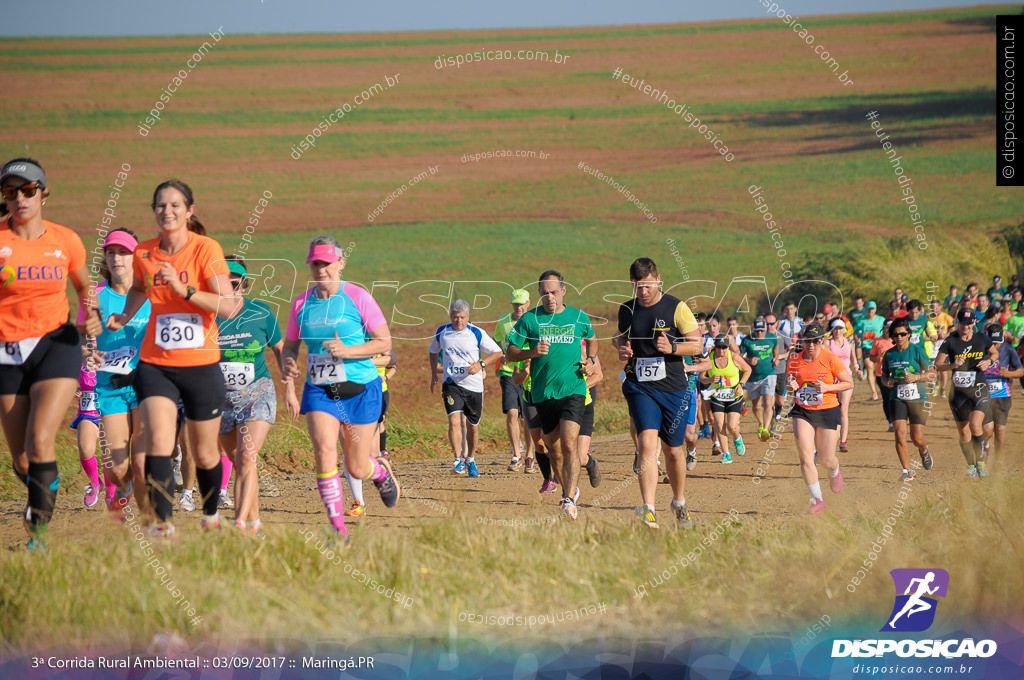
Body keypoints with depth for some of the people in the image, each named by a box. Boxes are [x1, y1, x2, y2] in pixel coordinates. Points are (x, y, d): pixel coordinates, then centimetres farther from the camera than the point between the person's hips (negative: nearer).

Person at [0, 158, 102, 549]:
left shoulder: (65, 240, 3)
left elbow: (85, 286, 20)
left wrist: (92, 318, 3)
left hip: (56, 345, -1)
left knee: (40, 441, -19)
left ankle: (40, 531, -12)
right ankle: (42, 501, 37)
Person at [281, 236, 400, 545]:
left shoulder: (358, 297, -7)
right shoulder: (301, 304, 5)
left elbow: (385, 342, -6)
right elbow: (289, 345, 16)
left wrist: (347, 351, -19)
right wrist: (289, 363, -7)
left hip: (360, 389, -2)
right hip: (319, 390, 2)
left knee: (357, 468, 5)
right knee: (324, 450, -21)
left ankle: (381, 470, 44)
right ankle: (338, 528, -15)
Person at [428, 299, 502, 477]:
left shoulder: (477, 333, -7)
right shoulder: (442, 332, 0)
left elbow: (497, 352, -1)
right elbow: (433, 351, 20)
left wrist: (481, 364, -17)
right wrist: (433, 375, 14)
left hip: (473, 385, 0)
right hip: (451, 384, 0)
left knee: (473, 426, 11)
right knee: (454, 421, -20)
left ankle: (470, 460, 32)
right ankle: (458, 460, -17)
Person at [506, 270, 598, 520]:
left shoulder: (578, 317, 6)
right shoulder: (529, 319, 2)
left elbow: (592, 339, 26)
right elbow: (510, 353, 4)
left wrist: (591, 360, 8)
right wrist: (532, 352, -15)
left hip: (573, 389, -2)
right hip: (543, 394, 2)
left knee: (568, 444, -18)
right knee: (554, 451, 10)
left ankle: (569, 500, -19)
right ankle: (569, 489, 35)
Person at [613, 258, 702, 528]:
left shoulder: (676, 308, -5)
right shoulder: (626, 310, 5)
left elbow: (697, 345, -3)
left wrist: (672, 348, -21)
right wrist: (622, 349, 0)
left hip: (674, 388, -1)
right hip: (640, 387, 1)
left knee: (673, 451, 10)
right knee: (647, 443, -18)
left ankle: (679, 503, 35)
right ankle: (649, 512, -24)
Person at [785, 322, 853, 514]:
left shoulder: (830, 359, -11)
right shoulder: (795, 361, -2)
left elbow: (849, 383, -5)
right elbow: (789, 377, 16)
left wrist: (827, 387, -19)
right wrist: (792, 385, -8)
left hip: (828, 412, -2)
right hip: (803, 412, 2)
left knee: (826, 460, 3)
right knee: (805, 455, -14)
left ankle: (834, 472, 43)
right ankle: (817, 500, -3)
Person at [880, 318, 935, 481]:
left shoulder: (917, 351, -4)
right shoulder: (889, 354, 6)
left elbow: (932, 374, 0)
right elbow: (884, 375, 19)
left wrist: (916, 377, -17)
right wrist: (887, 381, -4)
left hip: (918, 398, -2)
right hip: (897, 398, 2)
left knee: (917, 438, -1)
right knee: (900, 434, -14)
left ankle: (924, 451, 37)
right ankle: (907, 471, -2)